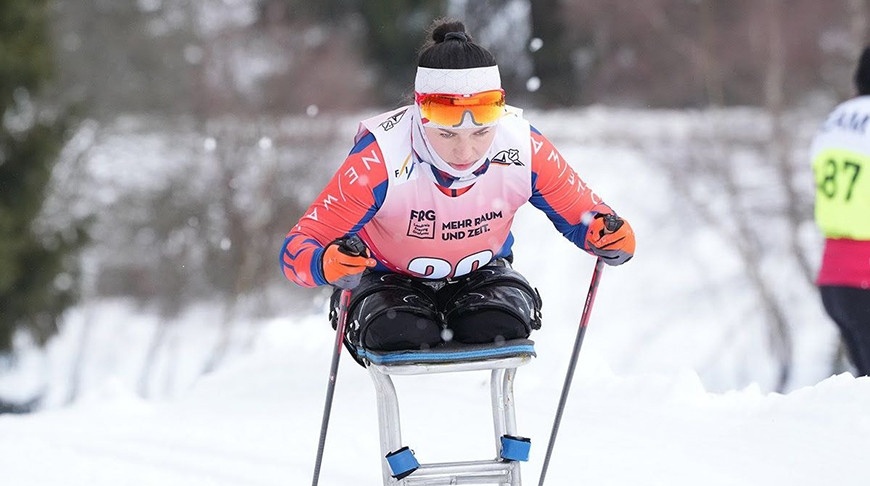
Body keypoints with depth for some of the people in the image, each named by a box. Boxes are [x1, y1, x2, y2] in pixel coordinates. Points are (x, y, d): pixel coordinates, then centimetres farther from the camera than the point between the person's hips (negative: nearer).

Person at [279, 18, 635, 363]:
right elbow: (297, 247, -30)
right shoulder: (379, 160, -32)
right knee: (398, 332, -35)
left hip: (481, 276, 2)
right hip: (393, 281, -2)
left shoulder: (525, 150, -24)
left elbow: (582, 215, -9)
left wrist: (608, 236, -34)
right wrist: (326, 263, -54)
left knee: (497, 326, -32)